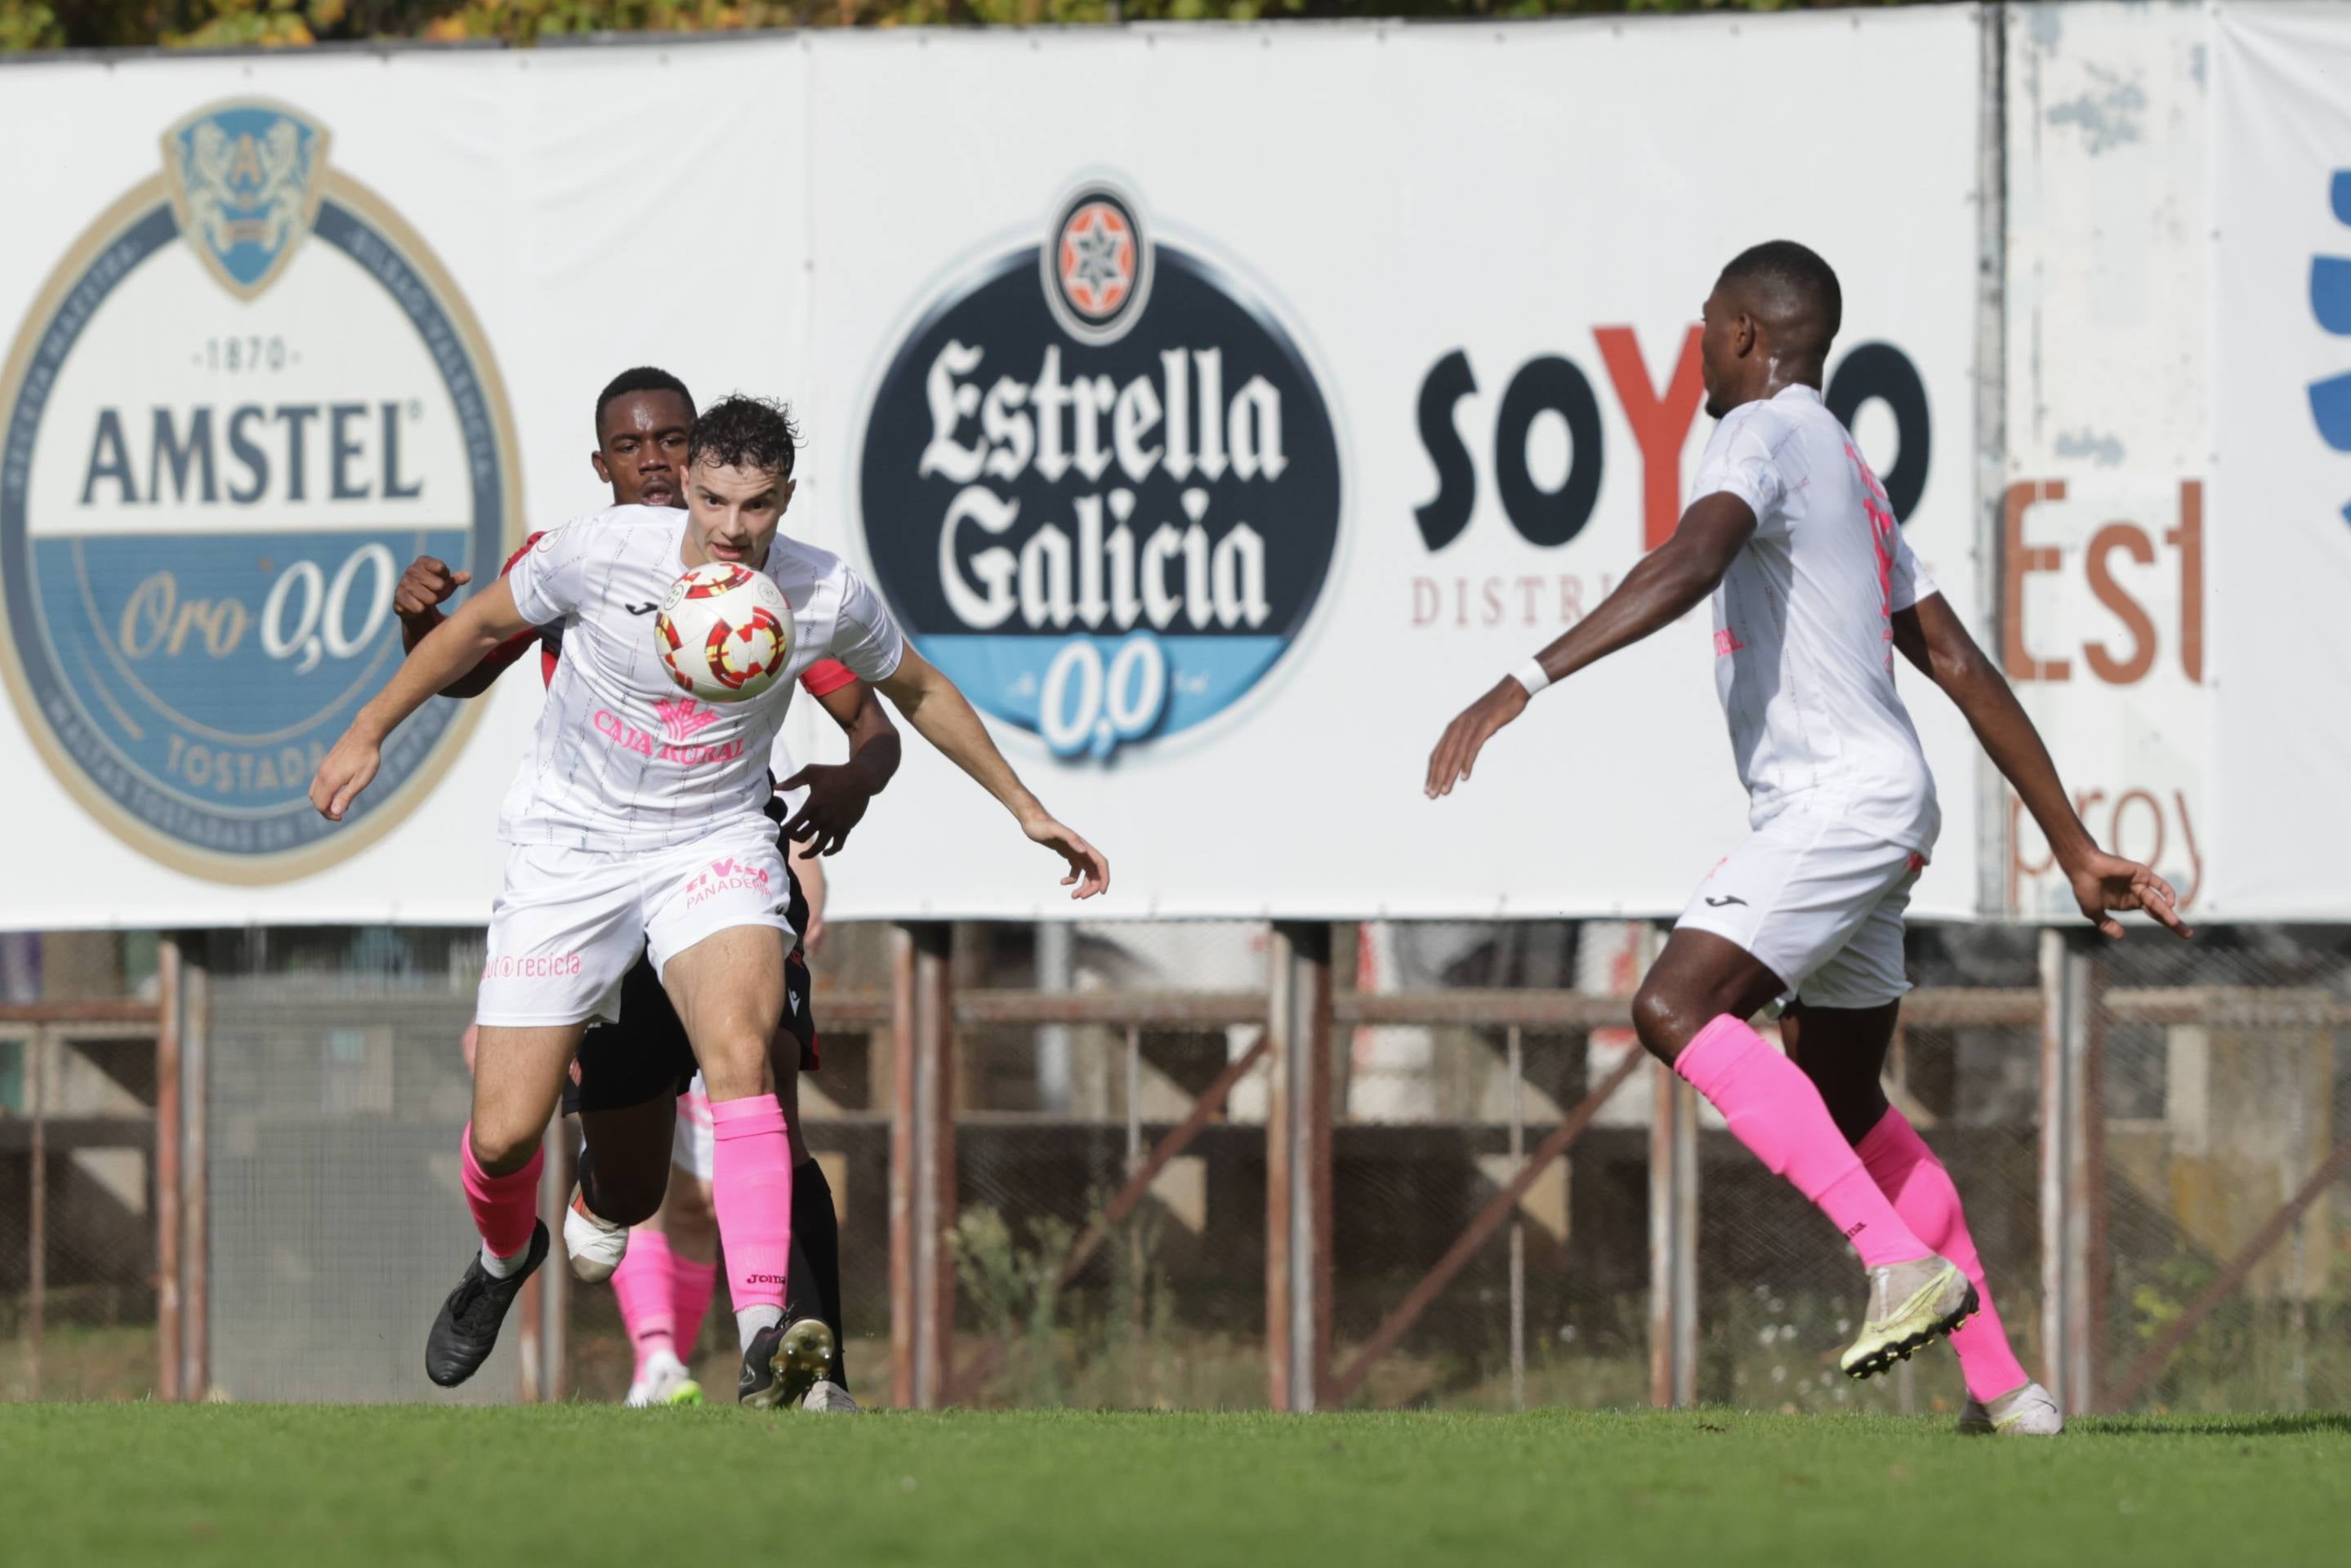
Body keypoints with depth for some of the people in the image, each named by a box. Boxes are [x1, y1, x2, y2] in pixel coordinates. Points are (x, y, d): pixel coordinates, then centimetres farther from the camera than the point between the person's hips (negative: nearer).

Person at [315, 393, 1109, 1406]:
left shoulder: (828, 598, -12)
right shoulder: (601, 553, -18)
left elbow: (917, 691, 9)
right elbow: (481, 627, 1)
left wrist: (1025, 809, 13)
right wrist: (368, 733, 4)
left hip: (713, 847, 0)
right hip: (571, 847, 0)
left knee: (739, 1047, -31)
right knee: (504, 1138, -4)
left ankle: (764, 1336, -39)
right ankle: (504, 1258, 35)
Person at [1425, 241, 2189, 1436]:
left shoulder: (1767, 433, -6)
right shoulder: (1846, 468, 24)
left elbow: (1690, 563, -28)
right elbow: (1962, 670, 24)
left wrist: (1525, 684, -37)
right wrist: (2075, 849, 25)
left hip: (1841, 799, -10)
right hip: (1854, 811, 10)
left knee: (1676, 1009, -22)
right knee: (1843, 1106, 17)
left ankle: (1902, 1258, -31)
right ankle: (2001, 1387, 21)